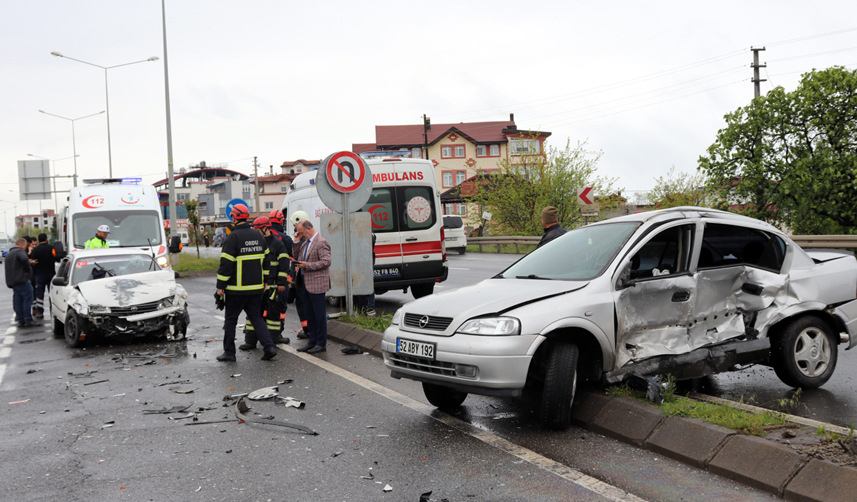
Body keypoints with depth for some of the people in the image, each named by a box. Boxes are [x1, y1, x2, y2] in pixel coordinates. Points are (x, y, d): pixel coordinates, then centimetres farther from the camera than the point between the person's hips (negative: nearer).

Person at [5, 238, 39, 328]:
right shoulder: (20, 251, -8)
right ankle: (28, 320, -8)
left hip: (12, 281, 9)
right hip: (22, 280, -9)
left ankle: (20, 321, 10)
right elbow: (24, 259, -29)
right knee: (28, 299, -6)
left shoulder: (9, 254, 23)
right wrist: (27, 270, -14)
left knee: (18, 301, 9)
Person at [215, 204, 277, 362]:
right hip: (256, 287, 6)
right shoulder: (258, 235, 8)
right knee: (256, 317, 11)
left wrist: (220, 285, -8)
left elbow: (226, 263, -14)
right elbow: (265, 259, 15)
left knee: (230, 319, 7)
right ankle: (269, 347, -1)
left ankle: (229, 352, 13)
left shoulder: (233, 236, -12)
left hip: (237, 289, -6)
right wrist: (264, 281, 23)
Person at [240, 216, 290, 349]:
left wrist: (282, 283, -9)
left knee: (273, 311, 4)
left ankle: (274, 337, 16)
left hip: (273, 285, -4)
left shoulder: (277, 243, -3)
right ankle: (250, 341, 6)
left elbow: (283, 264, -5)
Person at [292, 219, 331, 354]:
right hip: (305, 282, 9)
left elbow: (326, 261, -19)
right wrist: (296, 242, 6)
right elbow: (296, 256, 19)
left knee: (319, 314, -1)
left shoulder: (321, 242, -13)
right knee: (309, 313, 14)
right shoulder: (306, 242, 14)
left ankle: (321, 343, 7)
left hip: (316, 283, -9)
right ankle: (312, 340, 24)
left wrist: (307, 265, -19)